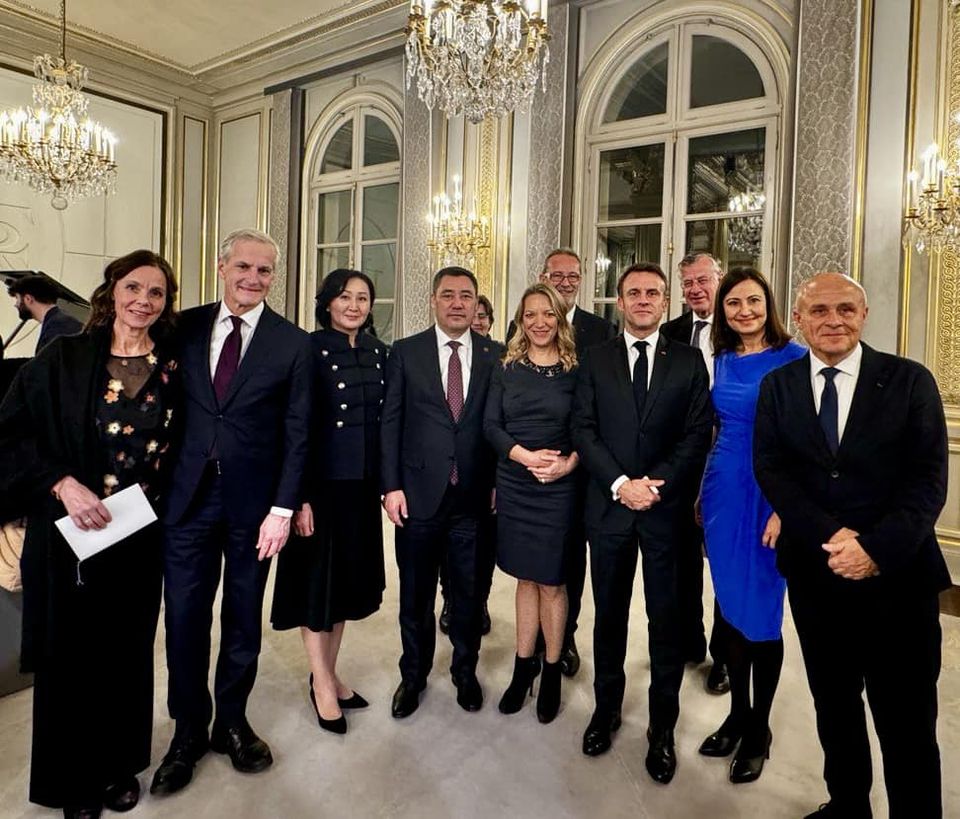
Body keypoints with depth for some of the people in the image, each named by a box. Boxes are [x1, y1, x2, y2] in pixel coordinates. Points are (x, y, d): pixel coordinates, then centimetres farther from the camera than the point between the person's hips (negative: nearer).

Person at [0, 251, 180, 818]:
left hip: (140, 538, 2)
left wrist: (162, 500, -1)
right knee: (71, 655, 11)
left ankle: (120, 765, 36)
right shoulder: (62, 359, -5)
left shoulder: (172, 369, 1)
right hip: (71, 536, -2)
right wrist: (61, 482, -18)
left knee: (127, 653, 14)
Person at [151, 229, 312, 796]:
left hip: (253, 502, -1)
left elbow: (297, 434, -5)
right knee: (184, 617, 8)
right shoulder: (185, 328, 3)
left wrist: (283, 509, -9)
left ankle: (232, 722, 35)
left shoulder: (294, 344, -4)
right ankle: (189, 731, 30)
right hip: (188, 495, 2)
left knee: (243, 620, 13)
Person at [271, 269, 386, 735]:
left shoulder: (378, 353, 7)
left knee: (348, 577, 15)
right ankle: (321, 684, 24)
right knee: (318, 578, 6)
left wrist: (384, 481, 6)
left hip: (363, 484, 6)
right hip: (321, 482, -6)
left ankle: (329, 674, 33)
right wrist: (300, 496, -17)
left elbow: (384, 419, 10)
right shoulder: (310, 349, -9)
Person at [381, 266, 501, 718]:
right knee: (416, 594, 14)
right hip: (419, 494, 0)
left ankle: (465, 672, 37)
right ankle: (413, 675, 36)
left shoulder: (496, 355, 2)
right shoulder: (405, 352, 1)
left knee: (470, 592, 15)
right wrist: (391, 486, -5)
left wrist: (500, 483, 0)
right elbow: (390, 423, -1)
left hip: (475, 496, 1)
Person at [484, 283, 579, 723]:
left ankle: (551, 673, 24)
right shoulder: (507, 369, 4)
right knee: (526, 579, 14)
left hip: (559, 487, -2)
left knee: (551, 582, 7)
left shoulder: (575, 371, -1)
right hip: (514, 485, 2)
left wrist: (568, 463, -19)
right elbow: (491, 425, -1)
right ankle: (523, 668, 28)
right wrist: (526, 456, -15)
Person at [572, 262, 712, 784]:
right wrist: (620, 484, -13)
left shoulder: (689, 361, 4)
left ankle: (663, 727, 26)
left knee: (666, 619, 8)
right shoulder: (595, 360, 5)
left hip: (668, 507, 0)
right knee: (609, 614, 14)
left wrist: (659, 484, -14)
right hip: (609, 506, 1)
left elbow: (698, 434, -2)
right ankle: (606, 707, 34)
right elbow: (584, 430, -2)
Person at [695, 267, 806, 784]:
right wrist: (705, 492, 14)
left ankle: (759, 729, 26)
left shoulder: (794, 359, -8)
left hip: (771, 497, -5)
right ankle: (738, 712, 33)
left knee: (760, 613, 5)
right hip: (723, 491, 5)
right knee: (728, 607, 13)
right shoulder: (722, 359, 9)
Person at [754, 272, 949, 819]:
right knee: (834, 706, 19)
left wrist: (876, 548, -19)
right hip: (815, 573, 3)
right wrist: (830, 536, -16)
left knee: (907, 722, 7)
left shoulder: (910, 380, -2)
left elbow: (928, 480, -8)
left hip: (898, 575, -2)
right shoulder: (778, 386, 4)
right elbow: (771, 471, -4)